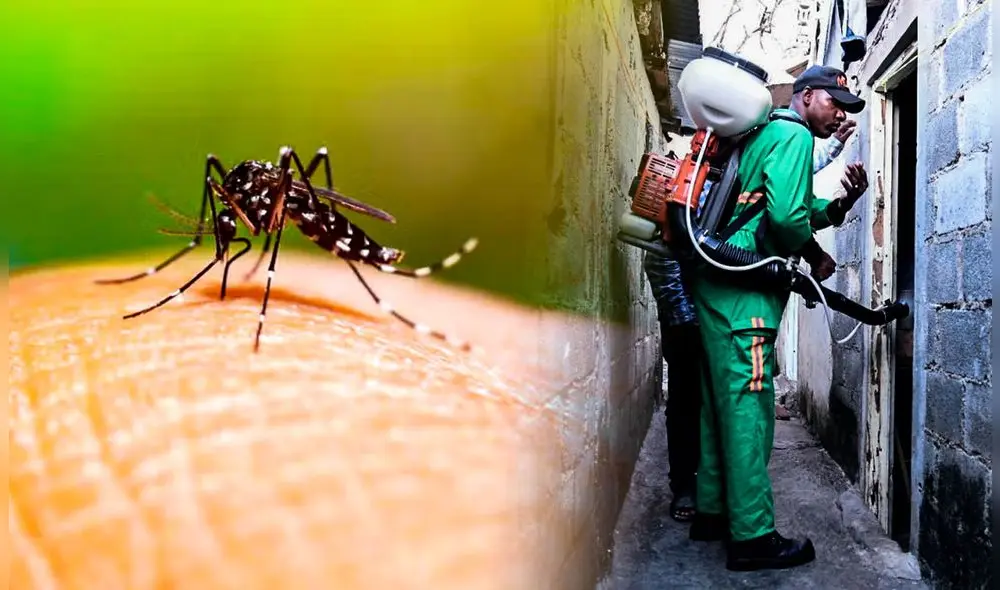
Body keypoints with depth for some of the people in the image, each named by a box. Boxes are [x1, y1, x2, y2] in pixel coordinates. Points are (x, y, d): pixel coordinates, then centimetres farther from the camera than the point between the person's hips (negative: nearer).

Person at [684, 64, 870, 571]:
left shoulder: (766, 135, 25)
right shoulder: (794, 135, -6)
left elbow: (794, 215, 25)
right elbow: (786, 216, -20)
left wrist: (841, 203, 10)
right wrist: (816, 256, -3)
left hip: (719, 286, 10)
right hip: (742, 290, -10)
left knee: (723, 403, 14)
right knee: (748, 405, -9)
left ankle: (713, 511, 22)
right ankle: (752, 536, -6)